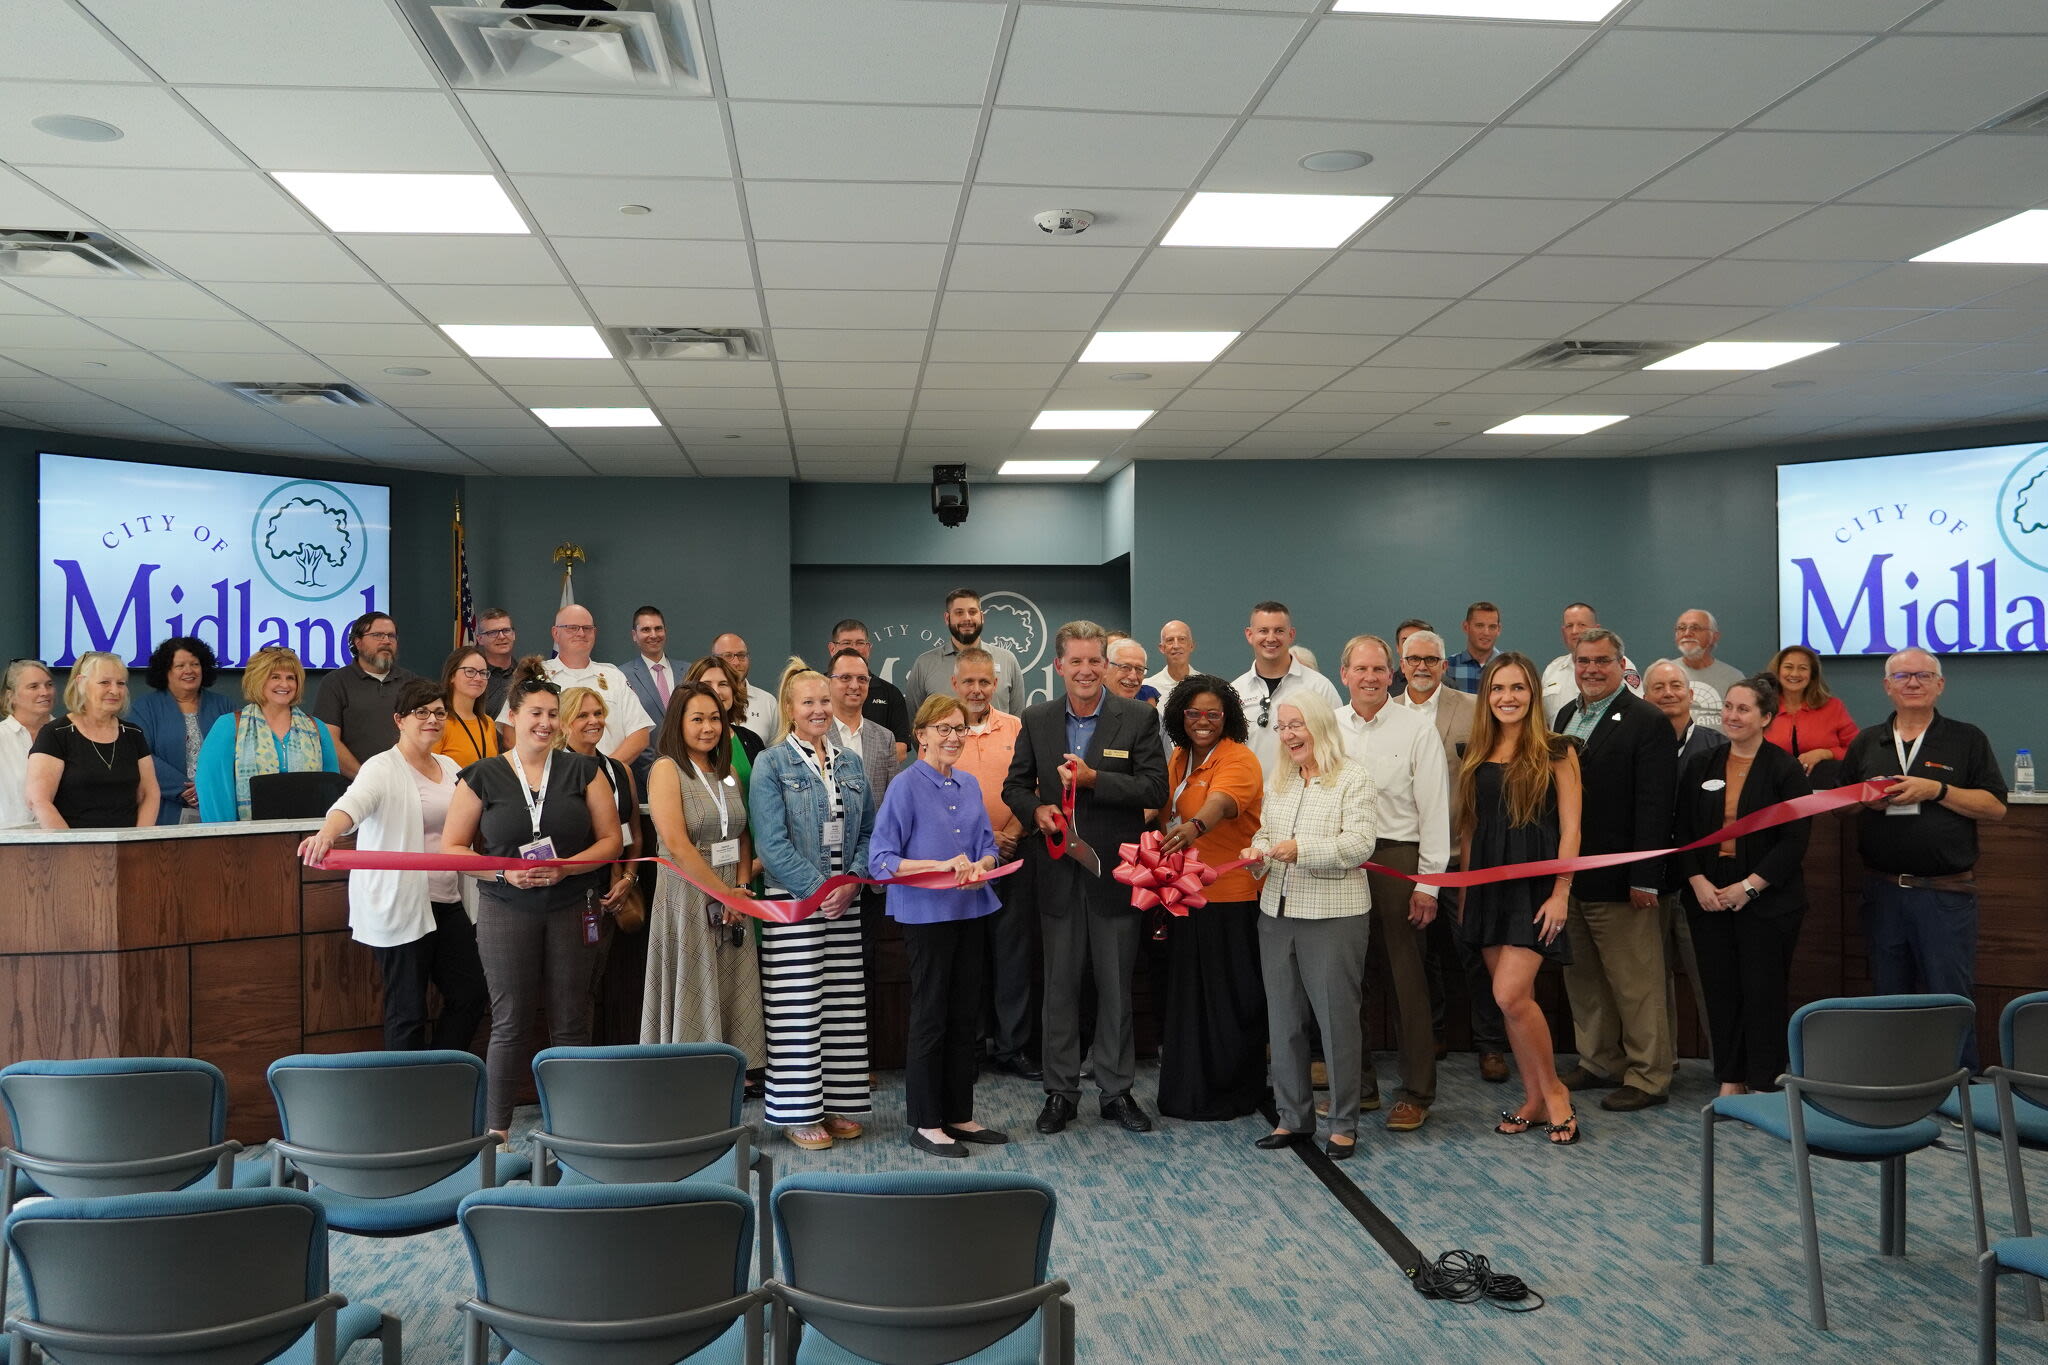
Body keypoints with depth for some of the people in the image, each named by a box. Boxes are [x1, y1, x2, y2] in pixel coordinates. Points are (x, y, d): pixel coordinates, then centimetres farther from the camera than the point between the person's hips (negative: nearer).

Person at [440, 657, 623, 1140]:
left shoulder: (583, 770, 4)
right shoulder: (482, 777, 3)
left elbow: (611, 839, 3)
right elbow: (451, 847, 3)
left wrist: (566, 866, -14)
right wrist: (504, 872, -13)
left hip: (572, 908, 1)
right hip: (506, 911, -1)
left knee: (571, 1022, 5)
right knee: (511, 1023, 2)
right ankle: (496, 1130, 13)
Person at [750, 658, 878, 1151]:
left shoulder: (851, 763, 12)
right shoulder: (772, 764, -4)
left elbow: (868, 833, 12)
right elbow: (771, 842, -10)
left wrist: (852, 882, -5)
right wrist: (818, 888, -16)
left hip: (845, 902, 5)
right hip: (793, 902, -5)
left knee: (845, 1004, 8)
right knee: (798, 1008, -2)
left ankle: (838, 1103, 19)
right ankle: (798, 1111, 9)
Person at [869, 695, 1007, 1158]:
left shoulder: (970, 784, 9)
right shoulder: (905, 786, -9)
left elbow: (987, 845, 12)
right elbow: (880, 860, -13)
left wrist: (980, 866, -11)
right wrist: (942, 866, -22)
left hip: (971, 911, 6)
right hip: (926, 915, -6)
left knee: (965, 1017, 12)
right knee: (930, 1019, 2)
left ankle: (959, 1115, 24)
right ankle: (926, 1123, 14)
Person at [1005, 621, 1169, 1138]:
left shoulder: (1138, 718, -3)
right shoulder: (1037, 720, 6)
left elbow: (1156, 788, -10)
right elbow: (1015, 784, 11)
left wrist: (1093, 778, -20)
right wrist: (1035, 810, -11)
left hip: (1115, 870, -2)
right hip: (1058, 872, 2)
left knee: (1116, 986, 8)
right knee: (1060, 985, 9)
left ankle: (1117, 1090, 21)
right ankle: (1061, 1090, 21)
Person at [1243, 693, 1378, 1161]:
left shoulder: (1353, 778, -5)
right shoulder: (1277, 783, 15)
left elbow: (1359, 844, -13)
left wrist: (1300, 849, -24)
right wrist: (1259, 855, -3)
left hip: (1334, 915, -6)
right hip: (1277, 912, 6)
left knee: (1336, 1017, 0)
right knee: (1283, 1018, 10)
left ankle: (1344, 1124, 12)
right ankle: (1293, 1118, 22)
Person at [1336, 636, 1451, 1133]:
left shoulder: (1416, 729, -1)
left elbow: (1434, 809, -3)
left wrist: (1427, 882, -7)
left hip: (1397, 858, -3)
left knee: (1407, 978, 1)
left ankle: (1416, 1092, 13)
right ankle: (1357, 1083, 24)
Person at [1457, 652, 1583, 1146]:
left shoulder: (1555, 751, -3)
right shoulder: (1475, 757, 10)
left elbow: (1570, 829, -6)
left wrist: (1560, 894, -12)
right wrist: (1465, 892, 9)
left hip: (1536, 884, -5)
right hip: (1489, 887, 5)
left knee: (1510, 994, -14)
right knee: (1513, 999, 8)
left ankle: (1554, 1090, 6)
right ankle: (1534, 1100, 20)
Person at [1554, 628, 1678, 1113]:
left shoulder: (1647, 722, -10)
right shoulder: (1567, 715, 12)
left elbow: (1654, 805, -14)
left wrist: (1644, 878, -18)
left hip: (1618, 878, -7)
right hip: (1568, 874, 7)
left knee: (1636, 983, 2)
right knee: (1582, 978, 16)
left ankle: (1649, 1077, 13)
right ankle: (1600, 1060, 29)